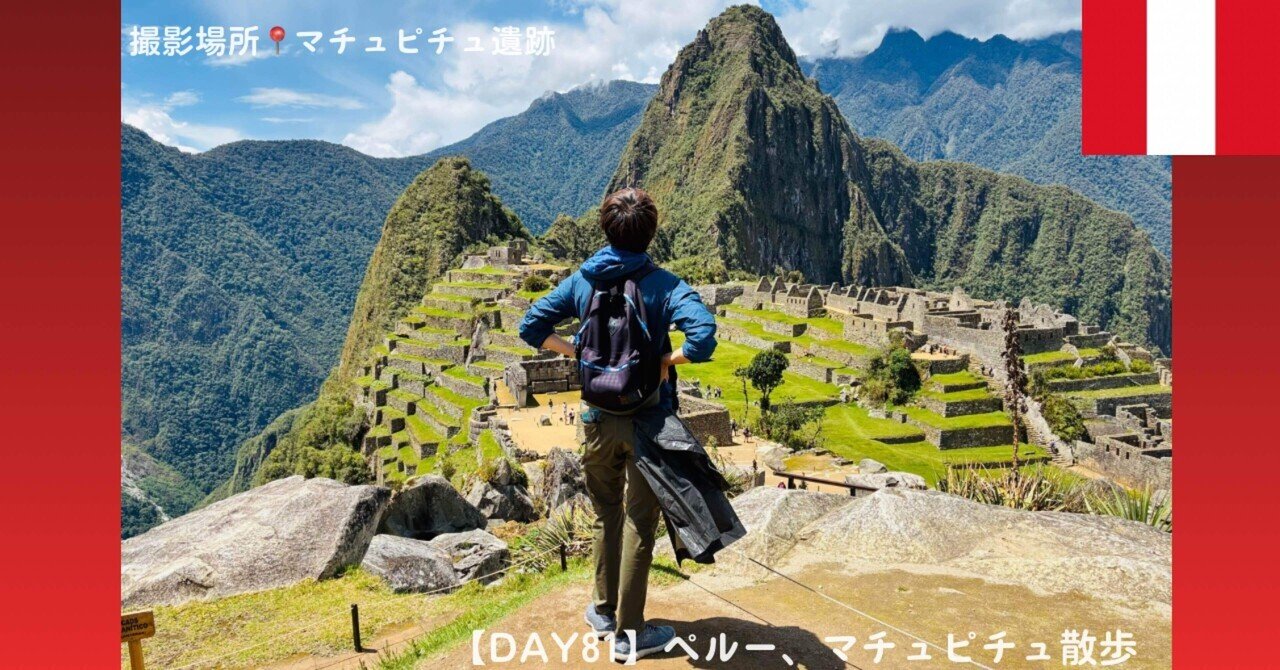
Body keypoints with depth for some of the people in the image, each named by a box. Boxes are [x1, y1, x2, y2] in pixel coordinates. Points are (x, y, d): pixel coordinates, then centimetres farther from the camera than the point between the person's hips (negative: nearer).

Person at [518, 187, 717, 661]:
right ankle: (629, 632, 16)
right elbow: (704, 337, -29)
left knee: (606, 515, 21)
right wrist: (669, 359, -12)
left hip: (597, 419, 4)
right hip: (647, 421, -3)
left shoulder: (582, 281, -2)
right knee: (639, 523, 7)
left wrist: (576, 353, 3)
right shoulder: (663, 285, -14)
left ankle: (603, 609, 35)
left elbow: (531, 327, -1)